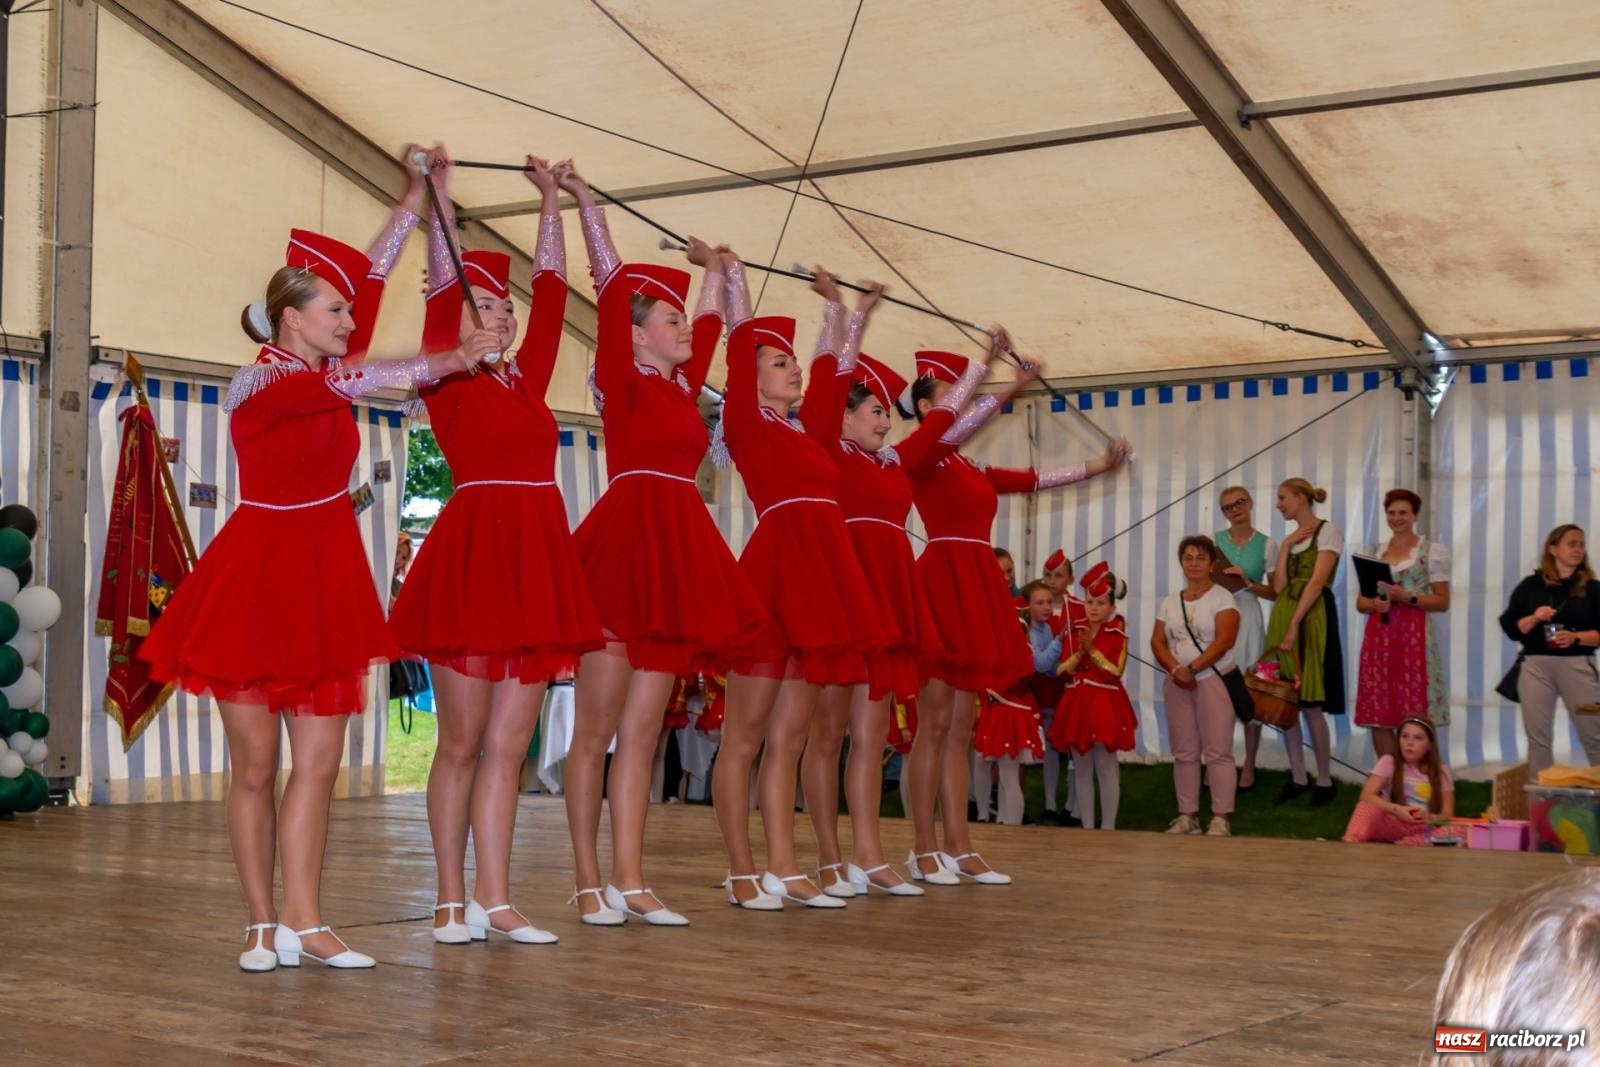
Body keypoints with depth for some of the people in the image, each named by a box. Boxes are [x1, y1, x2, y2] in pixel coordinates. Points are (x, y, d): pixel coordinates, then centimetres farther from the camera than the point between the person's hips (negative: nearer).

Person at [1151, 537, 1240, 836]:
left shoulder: (1222, 597, -3)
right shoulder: (1170, 601, 13)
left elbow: (1224, 640, -13)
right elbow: (1157, 641, 7)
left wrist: (1191, 669, -17)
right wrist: (1175, 669, -11)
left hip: (1214, 680, -5)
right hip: (1177, 684, 5)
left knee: (1217, 751, -7)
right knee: (1184, 752, 6)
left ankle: (1221, 818, -7)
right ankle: (1187, 815, 10)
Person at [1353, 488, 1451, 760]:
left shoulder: (1433, 551, 3)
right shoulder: (1374, 552, 15)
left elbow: (1443, 602, -1)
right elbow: (1361, 602, 15)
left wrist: (1407, 597, -15)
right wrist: (1375, 604, -7)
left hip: (1414, 635, -4)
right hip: (1379, 635, 4)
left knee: (1415, 717, -8)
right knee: (1378, 715, 1)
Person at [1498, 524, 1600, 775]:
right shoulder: (1531, 585, 7)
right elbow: (1510, 627, 4)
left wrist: (1576, 637, -16)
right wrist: (1534, 619, -13)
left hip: (1577, 665, -1)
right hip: (1535, 666, 1)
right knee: (1538, 737, 4)